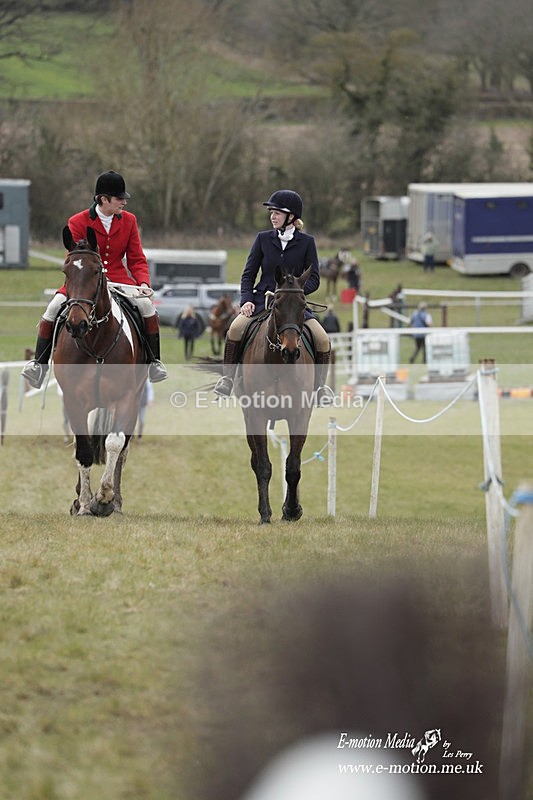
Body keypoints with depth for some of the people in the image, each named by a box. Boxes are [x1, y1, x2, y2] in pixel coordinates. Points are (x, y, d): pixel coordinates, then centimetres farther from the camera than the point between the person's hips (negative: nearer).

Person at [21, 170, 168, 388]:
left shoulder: (128, 221, 3)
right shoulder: (78, 222, -6)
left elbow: (137, 259, 6)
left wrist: (143, 283, -13)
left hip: (118, 278, 2)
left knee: (147, 304, -23)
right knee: (54, 307, -25)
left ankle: (154, 362, -10)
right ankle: (40, 363, -13)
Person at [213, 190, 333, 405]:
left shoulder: (306, 242, 1)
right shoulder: (263, 239, 4)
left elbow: (313, 279, -1)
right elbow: (248, 274, 5)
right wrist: (246, 299, -12)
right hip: (262, 298, 0)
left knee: (323, 340, -19)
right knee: (236, 328, -28)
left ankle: (320, 385, 2)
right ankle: (227, 377, -14)